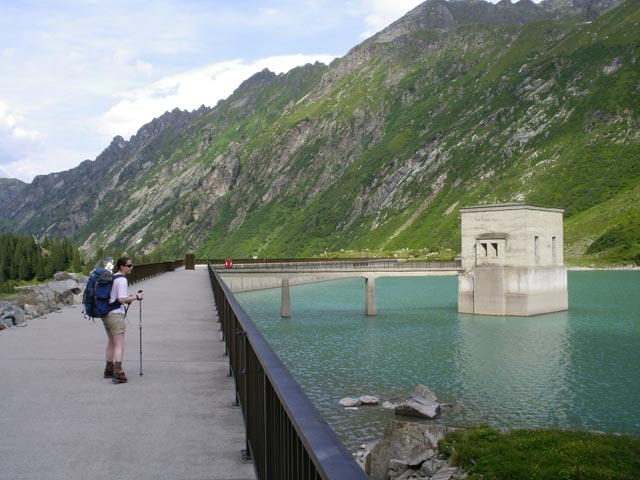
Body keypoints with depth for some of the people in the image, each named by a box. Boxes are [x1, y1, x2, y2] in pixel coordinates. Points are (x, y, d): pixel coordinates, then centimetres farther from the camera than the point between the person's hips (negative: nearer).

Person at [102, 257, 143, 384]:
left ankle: (109, 369, 26)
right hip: (115, 315, -9)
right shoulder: (122, 280, -15)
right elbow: (121, 299, -22)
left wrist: (127, 299, 14)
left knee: (111, 342, 19)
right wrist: (136, 297, -12)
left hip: (106, 314, 9)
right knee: (119, 344, -8)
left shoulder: (112, 277, 13)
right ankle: (117, 373, -14)